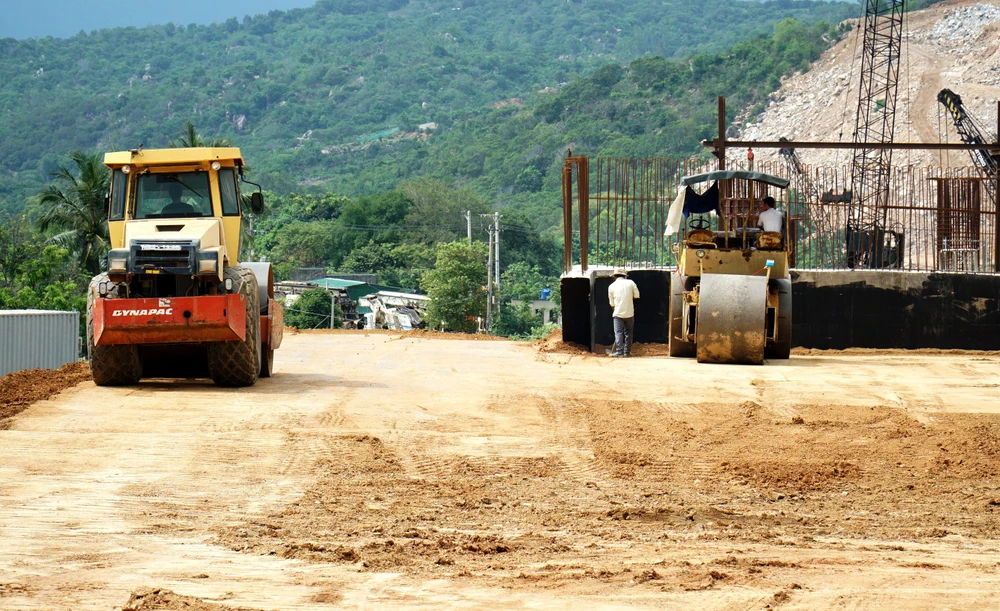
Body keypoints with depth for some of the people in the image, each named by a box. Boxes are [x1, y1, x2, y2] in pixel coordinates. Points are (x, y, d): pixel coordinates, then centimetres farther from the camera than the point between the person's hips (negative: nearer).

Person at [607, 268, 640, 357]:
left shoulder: (612, 286, 2)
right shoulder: (630, 283, 1)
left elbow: (612, 303, 9)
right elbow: (636, 295, 6)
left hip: (618, 313, -1)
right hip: (629, 313, 1)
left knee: (618, 333, -1)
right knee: (628, 333, 11)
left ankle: (619, 351, -8)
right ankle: (627, 351, 10)